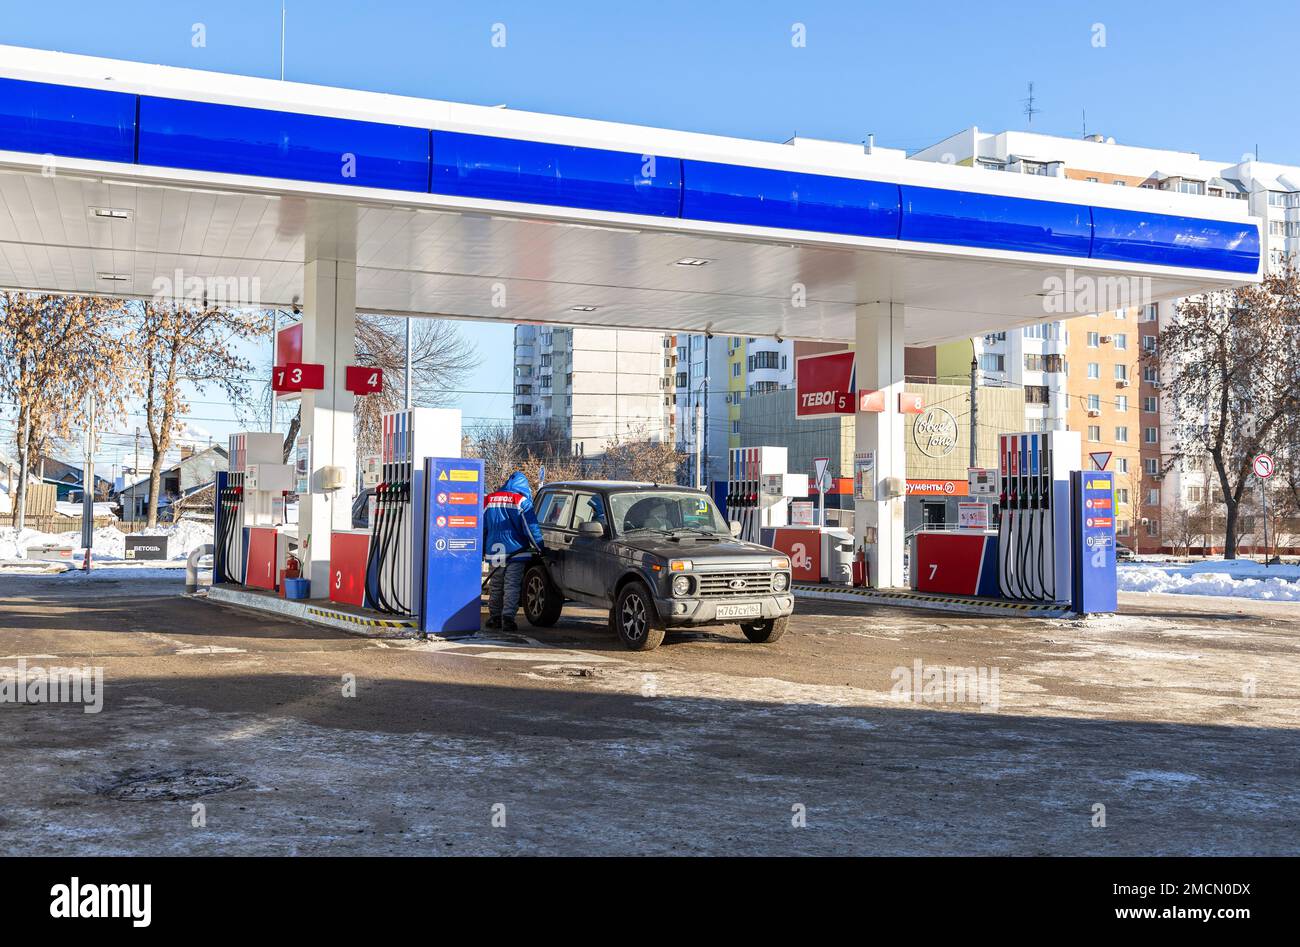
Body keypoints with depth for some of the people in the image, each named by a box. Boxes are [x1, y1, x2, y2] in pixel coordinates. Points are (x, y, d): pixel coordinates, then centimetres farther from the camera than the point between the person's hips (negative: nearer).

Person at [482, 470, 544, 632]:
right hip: (516, 551, -4)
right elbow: (531, 526, -7)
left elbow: (482, 528, 14)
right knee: (512, 586, -3)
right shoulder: (522, 501, -5)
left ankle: (494, 618, 18)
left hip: (494, 551, 4)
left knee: (495, 586, 14)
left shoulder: (489, 500, 10)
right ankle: (508, 618, -11)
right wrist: (539, 547, 0)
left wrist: (482, 549, 22)